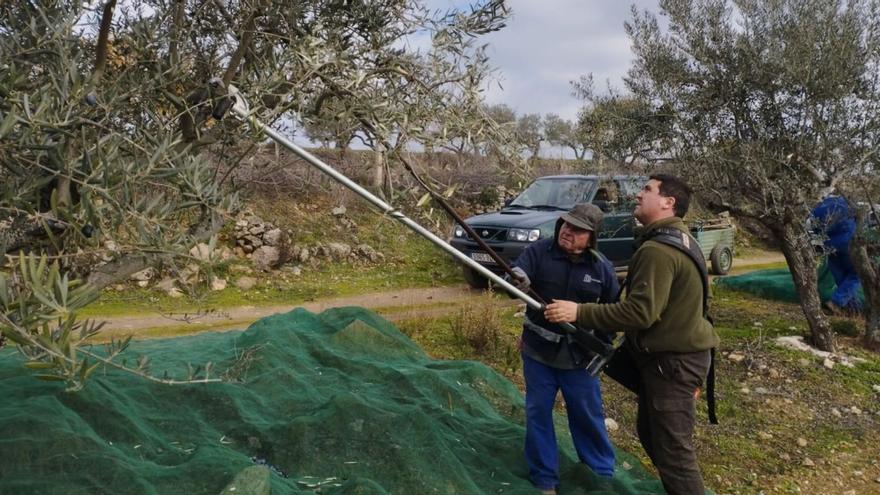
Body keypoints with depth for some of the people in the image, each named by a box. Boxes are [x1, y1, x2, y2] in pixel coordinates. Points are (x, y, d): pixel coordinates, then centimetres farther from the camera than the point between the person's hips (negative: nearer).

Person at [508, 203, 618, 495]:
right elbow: (514, 276, -22)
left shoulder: (601, 267, -5)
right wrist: (516, 281, -46)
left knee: (588, 417, 13)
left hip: (580, 356, 0)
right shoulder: (539, 252, -8)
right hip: (538, 351, 0)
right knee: (538, 413, 9)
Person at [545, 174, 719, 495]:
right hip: (669, 353, 11)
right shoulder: (678, 237, 12)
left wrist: (579, 312, -27)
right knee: (650, 433, 23)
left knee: (673, 450, -1)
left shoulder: (657, 250, -23)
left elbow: (640, 312, -29)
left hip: (672, 360, -11)